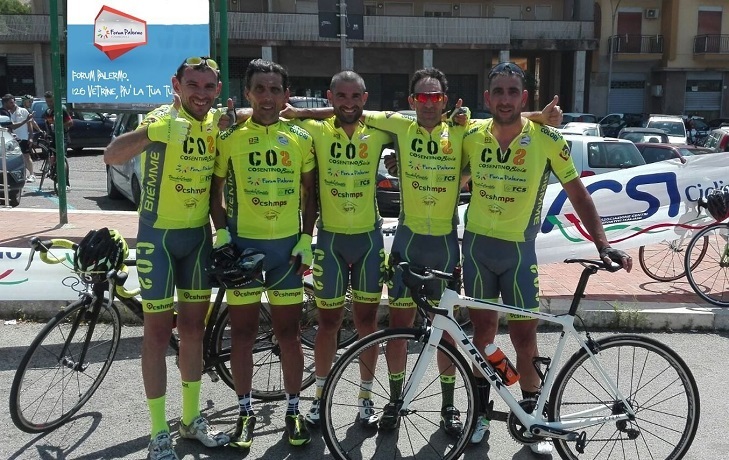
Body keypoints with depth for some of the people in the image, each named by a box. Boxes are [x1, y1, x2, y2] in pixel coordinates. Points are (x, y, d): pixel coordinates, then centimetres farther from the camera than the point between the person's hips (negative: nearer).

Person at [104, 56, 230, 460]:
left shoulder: (217, 122, 0)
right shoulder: (163, 120, -16)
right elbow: (112, 156, -32)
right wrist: (150, 131, -47)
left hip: (198, 236, 5)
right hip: (158, 236, -5)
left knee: (193, 327, 12)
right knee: (159, 331, 2)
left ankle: (192, 420, 27)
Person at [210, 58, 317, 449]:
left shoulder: (300, 138, 2)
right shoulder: (230, 138, -1)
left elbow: (310, 193, 8)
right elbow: (216, 190, 5)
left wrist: (306, 239, 0)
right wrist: (222, 232, -7)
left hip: (288, 245, 1)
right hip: (242, 243, 0)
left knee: (288, 332, 8)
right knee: (242, 332, 7)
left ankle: (293, 409, 22)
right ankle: (245, 411, 21)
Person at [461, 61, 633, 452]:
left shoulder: (546, 140, -11)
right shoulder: (472, 135, -4)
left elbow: (577, 194, -6)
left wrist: (602, 244, -13)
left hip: (518, 250, -2)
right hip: (476, 246, 2)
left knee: (524, 336, 1)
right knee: (482, 330, 12)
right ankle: (481, 412, 27)